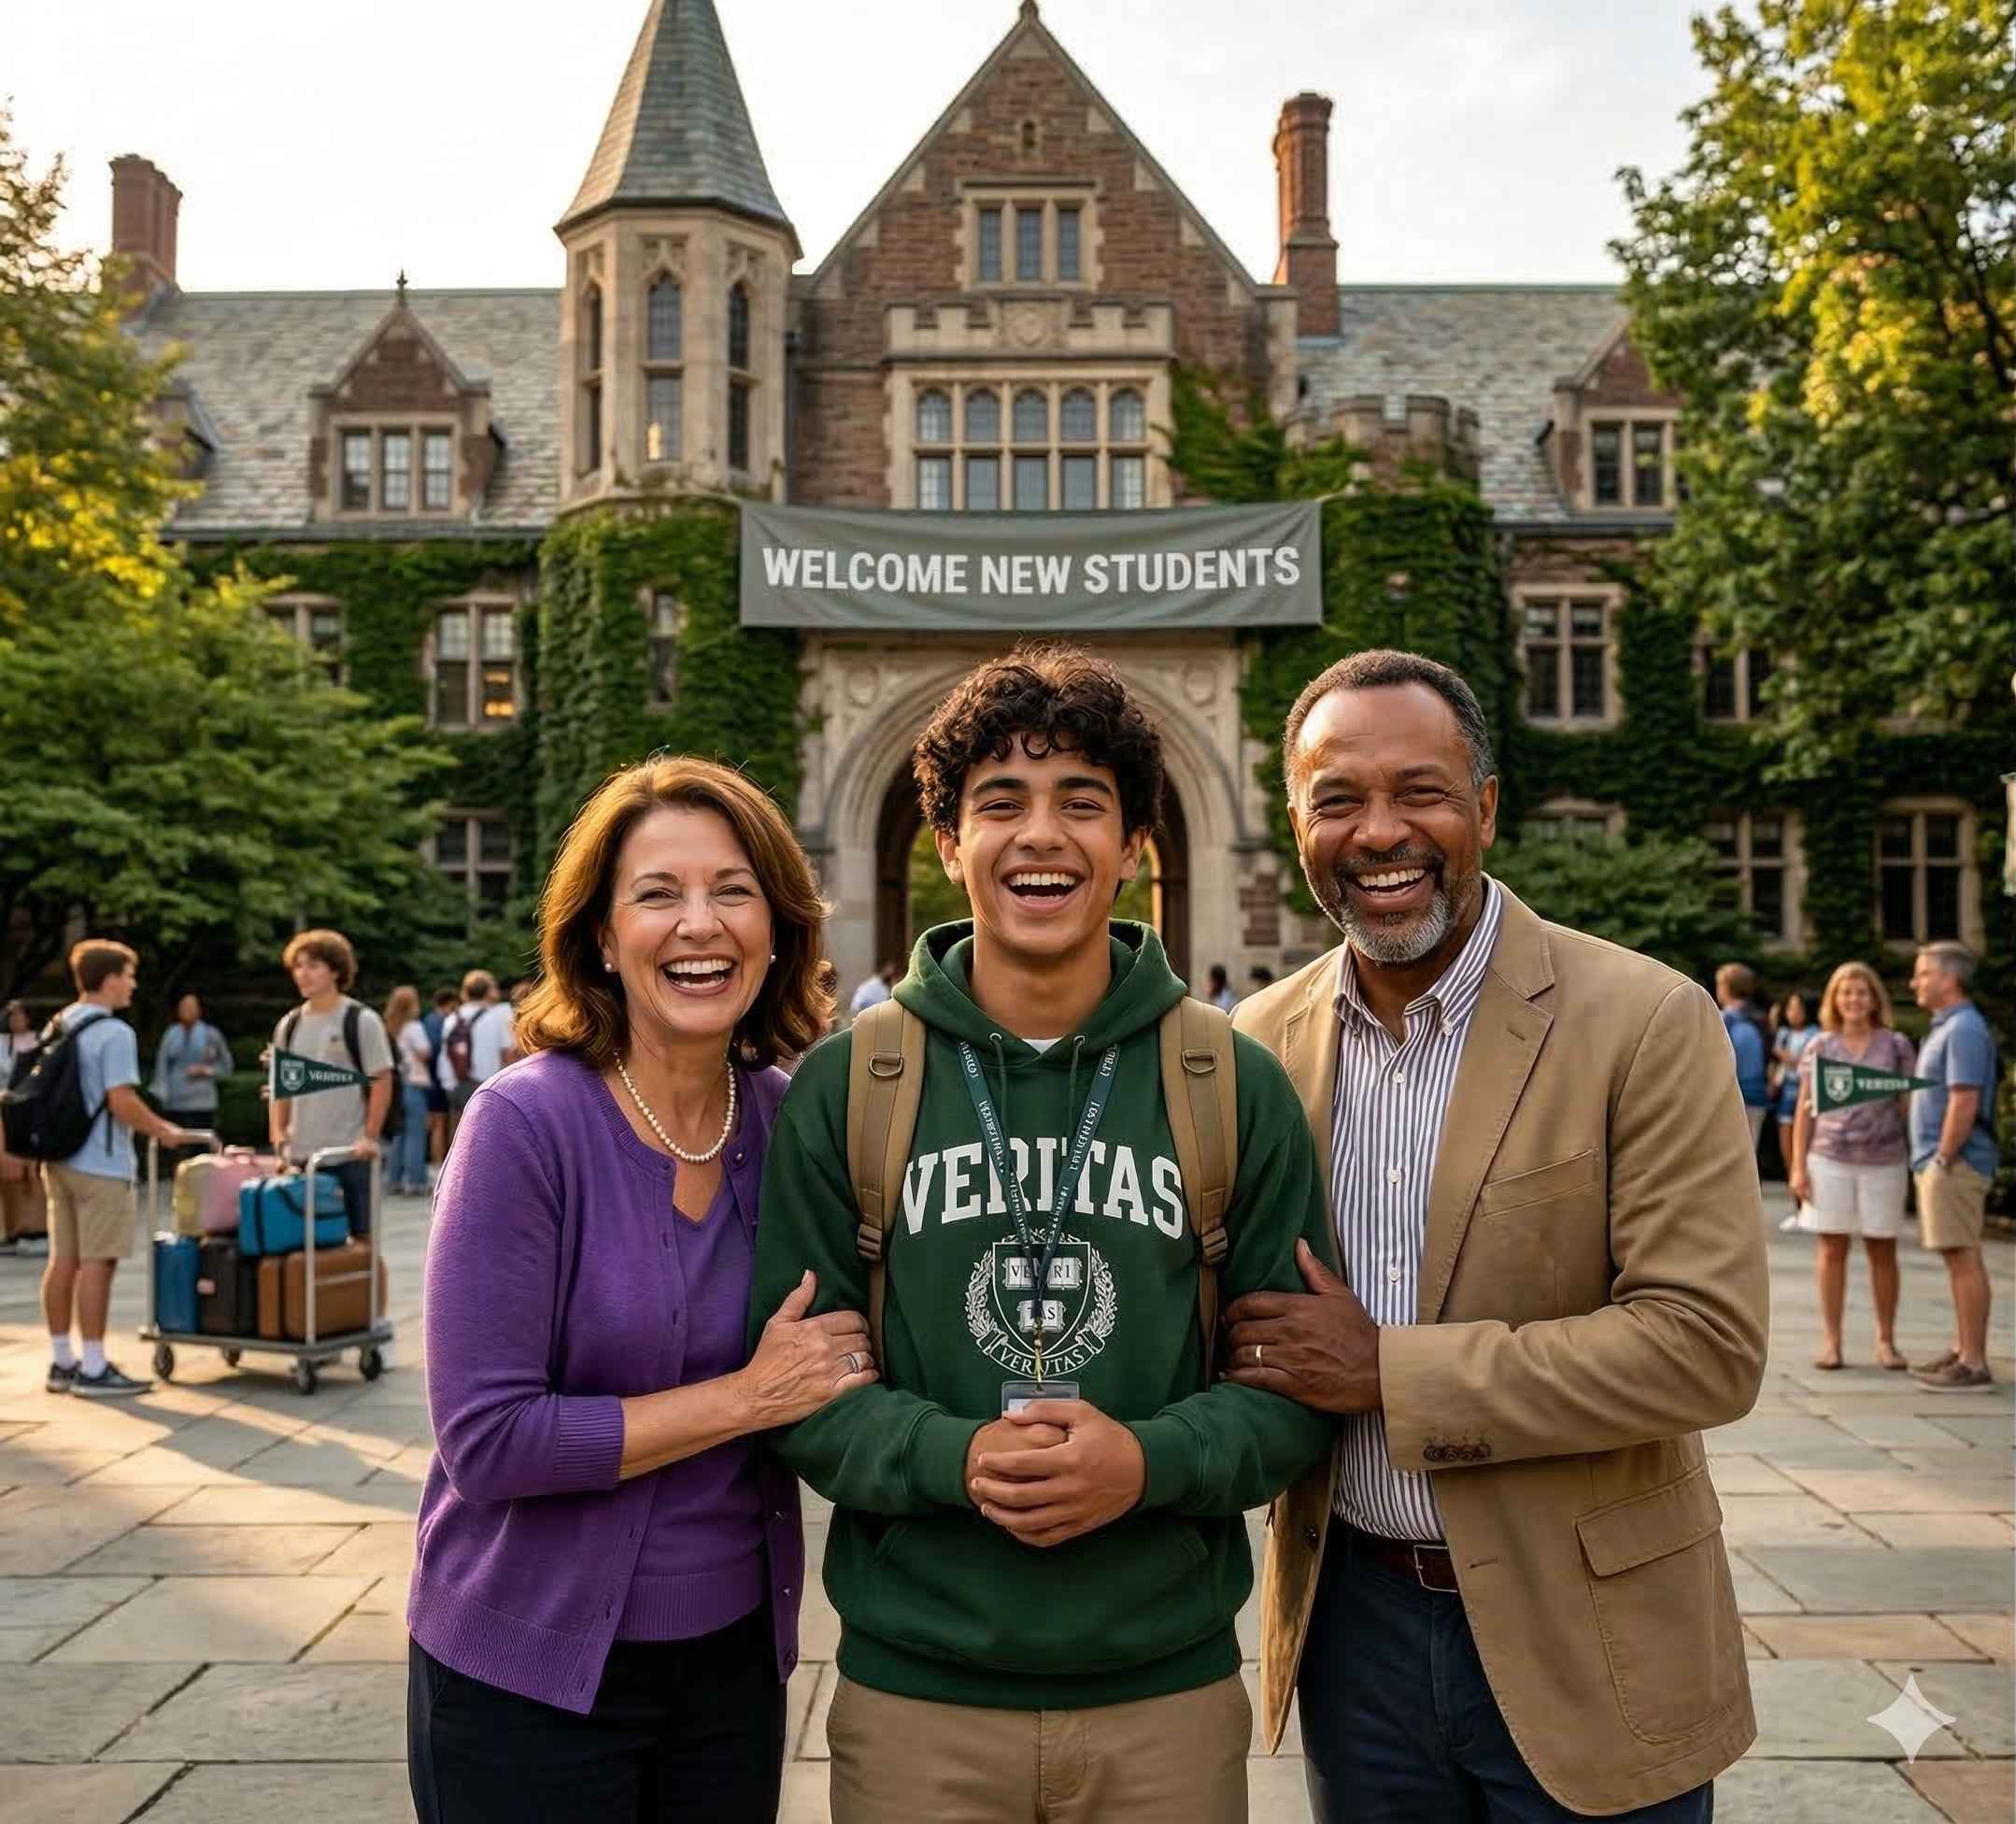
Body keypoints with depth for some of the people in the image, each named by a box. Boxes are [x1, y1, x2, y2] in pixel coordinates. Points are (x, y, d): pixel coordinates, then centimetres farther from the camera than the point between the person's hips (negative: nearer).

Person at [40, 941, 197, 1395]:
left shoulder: (57, 1027, 11)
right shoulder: (114, 1034, -16)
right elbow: (122, 1102, -21)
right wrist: (164, 1131, -7)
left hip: (59, 1159, 8)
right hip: (101, 1166, -8)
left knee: (63, 1259, 11)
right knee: (96, 1262, -4)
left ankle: (62, 1362, 18)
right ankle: (92, 1369, -1)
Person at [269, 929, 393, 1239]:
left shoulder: (362, 1020, -5)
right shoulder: (289, 1024, 10)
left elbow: (382, 1081, -6)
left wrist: (370, 1138, -12)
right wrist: (277, 1134, 2)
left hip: (350, 1155, -4)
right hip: (300, 1155, 5)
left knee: (358, 1236, 3)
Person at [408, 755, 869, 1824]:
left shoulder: (791, 1118, -3)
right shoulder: (525, 1122, -17)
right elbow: (485, 1438, -20)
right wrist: (749, 1396, -19)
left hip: (733, 1656, 4)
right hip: (529, 1669, -4)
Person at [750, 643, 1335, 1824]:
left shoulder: (1236, 1088, -1)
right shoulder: (843, 1086, -2)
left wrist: (1151, 1461, -17)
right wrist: (953, 1457, -18)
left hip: (1171, 1692, 1)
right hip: (914, 1690, 0)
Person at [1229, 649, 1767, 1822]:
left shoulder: (1645, 1023, -14)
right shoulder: (1261, 1043, 0)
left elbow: (1709, 1345, -19)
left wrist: (1387, 1370, -20)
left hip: (1582, 1638, -3)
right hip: (1353, 1621, 4)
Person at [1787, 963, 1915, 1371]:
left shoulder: (1896, 1045, 4)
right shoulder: (1820, 1047, 5)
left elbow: (1908, 1105, 6)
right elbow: (1804, 1110, 5)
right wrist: (1797, 1166, 0)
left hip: (1884, 1161, 0)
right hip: (1830, 1160, 0)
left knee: (1883, 1251, 6)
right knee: (1833, 1249, 3)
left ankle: (1886, 1340, 15)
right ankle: (1830, 1340, 9)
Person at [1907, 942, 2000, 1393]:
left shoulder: (1964, 1029, -15)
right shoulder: (1946, 1027, 17)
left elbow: (1964, 1102, -22)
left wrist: (1942, 1160, -19)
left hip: (1954, 1163, -10)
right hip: (1938, 1161, 10)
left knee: (1964, 1259, -8)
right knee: (1958, 1259, 14)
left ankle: (1974, 1364, -6)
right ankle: (1961, 1351, 21)